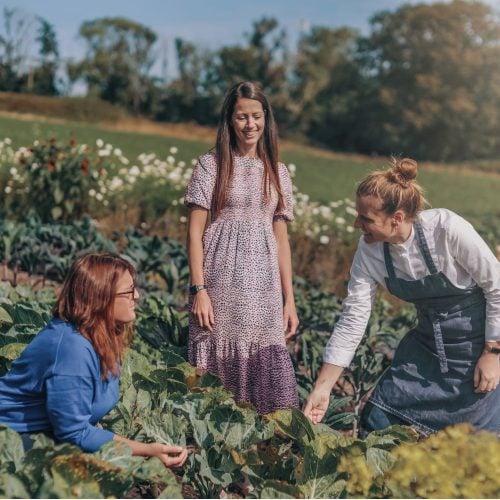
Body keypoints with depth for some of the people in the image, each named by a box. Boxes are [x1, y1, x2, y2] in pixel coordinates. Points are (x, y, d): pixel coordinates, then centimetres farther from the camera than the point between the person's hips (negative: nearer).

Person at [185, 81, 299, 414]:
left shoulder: (278, 172, 14)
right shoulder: (211, 165, 4)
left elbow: (281, 240, 13)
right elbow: (195, 232, -1)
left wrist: (290, 300, 9)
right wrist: (198, 289, -10)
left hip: (263, 286, 3)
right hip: (221, 280, -2)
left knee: (267, 361, -4)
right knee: (218, 359, -2)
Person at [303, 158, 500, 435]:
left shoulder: (447, 229, -27)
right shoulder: (369, 250, -13)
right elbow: (352, 318, -10)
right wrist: (322, 388, -10)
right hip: (426, 344, 5)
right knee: (377, 423, 4)